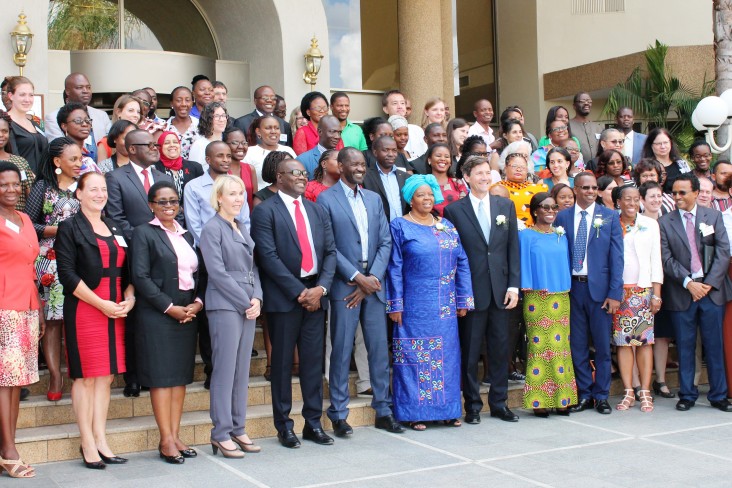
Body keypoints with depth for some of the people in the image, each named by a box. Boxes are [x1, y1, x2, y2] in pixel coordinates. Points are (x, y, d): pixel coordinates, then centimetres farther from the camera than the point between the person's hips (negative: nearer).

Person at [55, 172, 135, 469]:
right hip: (83, 309, -6)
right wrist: (101, 304, -15)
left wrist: (129, 298, -1)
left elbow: (127, 271, 19)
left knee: (106, 375, 7)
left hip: (115, 310, 6)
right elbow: (67, 274, -10)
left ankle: (100, 440, 13)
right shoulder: (70, 228, -1)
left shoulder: (116, 229, 17)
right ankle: (88, 444, 4)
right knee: (86, 375, -2)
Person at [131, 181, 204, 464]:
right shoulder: (144, 233, -3)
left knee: (181, 374, 7)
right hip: (156, 314, -6)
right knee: (161, 374, -4)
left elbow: (198, 274, 16)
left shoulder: (186, 236, 17)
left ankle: (175, 436, 13)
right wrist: (169, 307, -14)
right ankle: (166, 440, 1)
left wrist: (198, 302, -2)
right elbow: (140, 276, -11)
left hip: (188, 312, 6)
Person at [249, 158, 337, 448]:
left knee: (313, 360, 8)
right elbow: (269, 257, -11)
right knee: (283, 362, 3)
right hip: (284, 297, -5)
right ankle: (284, 425, 13)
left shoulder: (317, 210, 15)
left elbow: (330, 252, 10)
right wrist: (299, 292, -14)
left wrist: (321, 288, -6)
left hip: (315, 295, 5)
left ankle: (313, 422, 17)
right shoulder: (265, 211, -3)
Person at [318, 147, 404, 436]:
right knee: (342, 350, -1)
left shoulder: (374, 199, 14)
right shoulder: (326, 200, -2)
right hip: (344, 286, -5)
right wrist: (357, 277, -12)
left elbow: (385, 242, 8)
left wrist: (373, 278, -5)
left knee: (379, 348, 8)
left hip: (373, 285, 5)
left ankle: (383, 409, 19)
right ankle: (338, 414, 9)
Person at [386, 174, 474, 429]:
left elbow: (462, 263, 10)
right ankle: (415, 411, 8)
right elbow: (394, 268, -5)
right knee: (414, 355, 0)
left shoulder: (447, 226, 11)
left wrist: (463, 300, 4)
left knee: (446, 355, 8)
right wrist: (395, 305, -10)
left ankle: (447, 409, 17)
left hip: (445, 306, 4)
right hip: (414, 305, -4)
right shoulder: (400, 226, -1)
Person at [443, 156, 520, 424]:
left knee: (500, 348, 9)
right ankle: (472, 406, 15)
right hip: (471, 290, -3)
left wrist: (514, 285, 0)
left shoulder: (506, 206, 9)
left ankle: (499, 403, 21)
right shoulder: (454, 210, -1)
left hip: (500, 290, 3)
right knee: (470, 351, 4)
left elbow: (513, 248, 8)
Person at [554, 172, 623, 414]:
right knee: (578, 345, 6)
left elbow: (616, 257, -1)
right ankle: (584, 395, 17)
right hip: (573, 287, 1)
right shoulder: (562, 217, 6)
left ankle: (601, 396, 16)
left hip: (600, 288, -1)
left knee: (602, 345, 5)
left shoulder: (610, 216, 3)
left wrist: (615, 293, -8)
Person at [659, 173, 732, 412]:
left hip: (711, 291, 1)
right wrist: (688, 283, -13)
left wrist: (709, 284, -8)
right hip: (681, 294, -1)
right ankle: (687, 395, 15)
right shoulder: (665, 222, 2)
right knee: (685, 347, 4)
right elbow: (666, 259, -3)